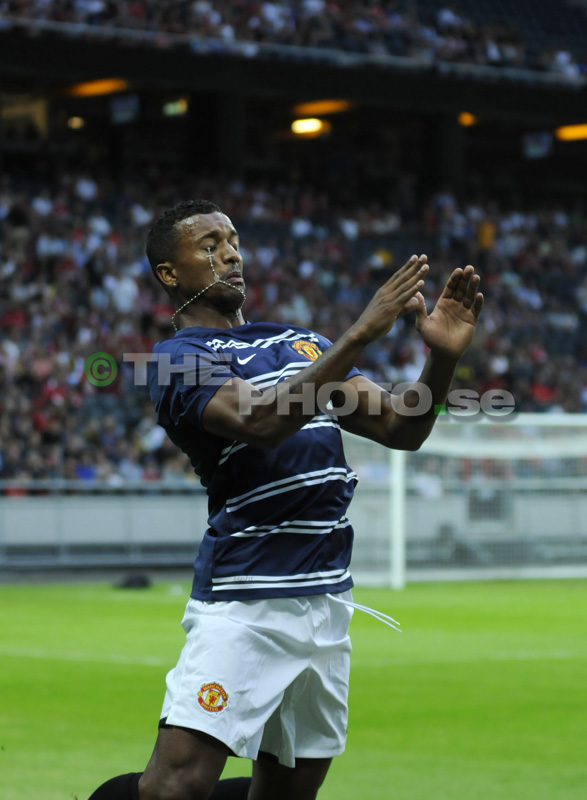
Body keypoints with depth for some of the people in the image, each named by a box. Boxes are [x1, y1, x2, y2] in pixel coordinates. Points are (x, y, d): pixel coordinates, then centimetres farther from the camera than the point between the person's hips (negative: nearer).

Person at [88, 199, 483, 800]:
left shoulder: (303, 344, 18)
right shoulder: (176, 359, -3)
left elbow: (400, 429, 12)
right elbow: (260, 422, -21)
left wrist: (442, 357, -7)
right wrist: (361, 333, -25)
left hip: (327, 598, 6)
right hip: (242, 603, -6)